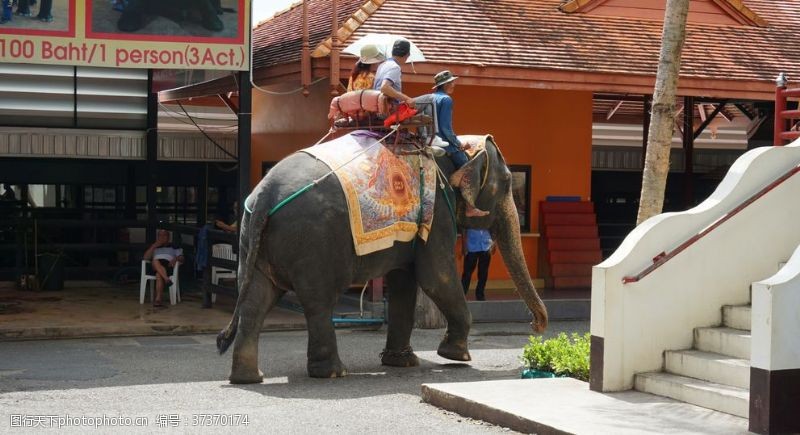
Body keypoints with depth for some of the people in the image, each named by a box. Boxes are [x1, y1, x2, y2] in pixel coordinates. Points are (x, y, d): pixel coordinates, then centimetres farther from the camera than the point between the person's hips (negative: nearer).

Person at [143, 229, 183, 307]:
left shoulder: (174, 247, 25)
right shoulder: (154, 248, 30)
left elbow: (181, 258, 12)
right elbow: (146, 257, 14)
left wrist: (176, 259, -11)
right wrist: (154, 246, 7)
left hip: (168, 266, -2)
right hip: (155, 268, 2)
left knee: (159, 275, -37)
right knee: (155, 261, -36)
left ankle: (158, 299, -48)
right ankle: (167, 279, -56)